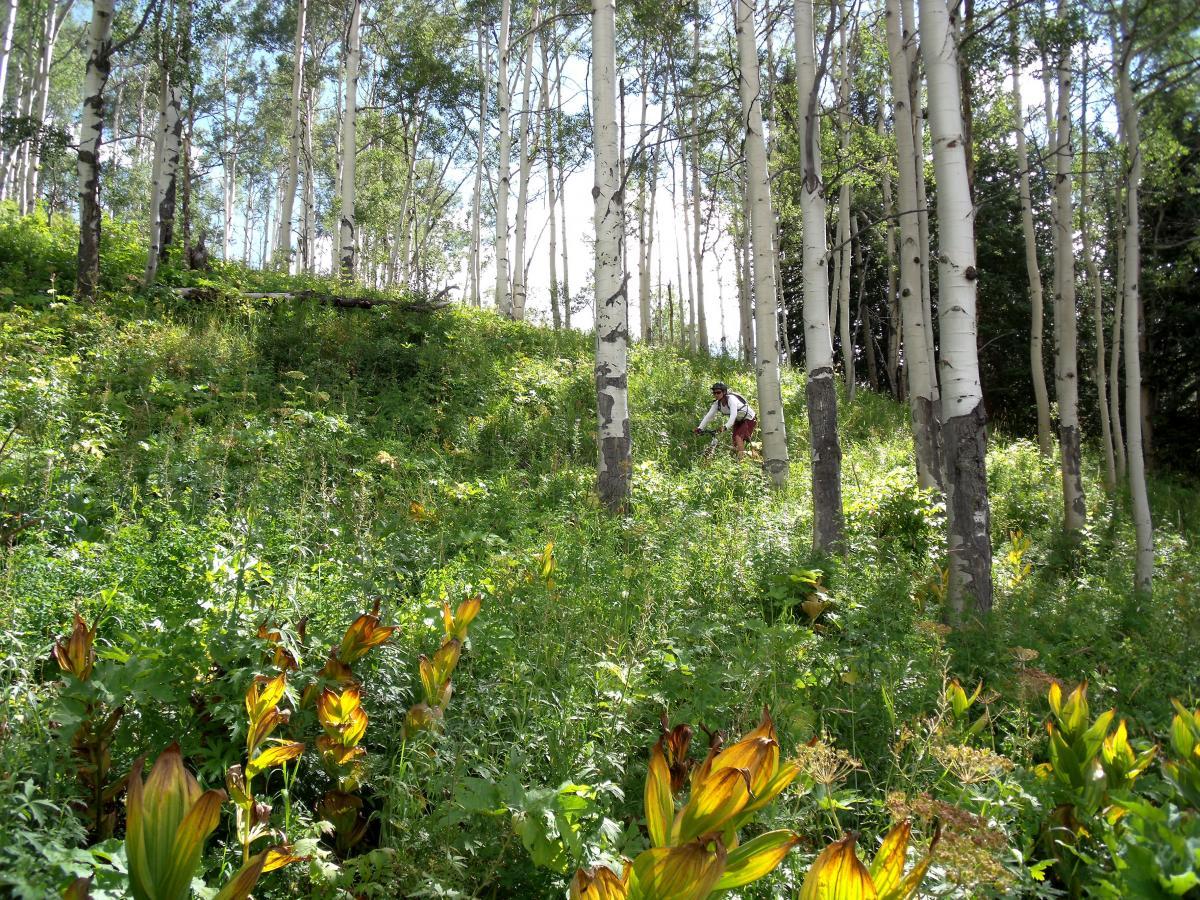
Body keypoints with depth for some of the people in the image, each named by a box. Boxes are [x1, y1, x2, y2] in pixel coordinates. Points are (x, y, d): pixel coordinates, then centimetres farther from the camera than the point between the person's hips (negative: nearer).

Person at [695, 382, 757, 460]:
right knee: (735, 442, -1)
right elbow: (709, 415, -12)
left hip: (749, 419, -8)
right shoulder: (717, 403, -8)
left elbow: (733, 414, -44)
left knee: (738, 437, -25)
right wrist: (700, 428, -24)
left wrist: (726, 427, -57)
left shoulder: (731, 399, -30)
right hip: (738, 421, 8)